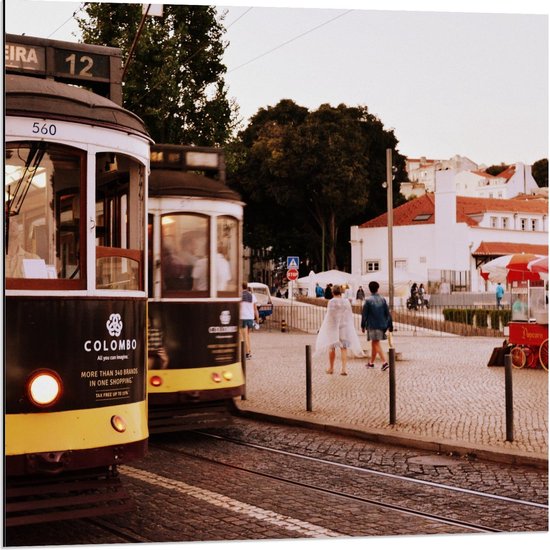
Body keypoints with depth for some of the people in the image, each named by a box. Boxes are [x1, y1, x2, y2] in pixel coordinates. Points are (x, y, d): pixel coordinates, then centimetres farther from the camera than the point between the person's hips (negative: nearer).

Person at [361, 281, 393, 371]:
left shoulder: (368, 300, -9)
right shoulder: (382, 299, 3)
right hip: (381, 325, 5)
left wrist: (363, 326, 2)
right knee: (374, 343, 16)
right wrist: (390, 325, 10)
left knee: (376, 343, -5)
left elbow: (364, 314, -7)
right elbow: (387, 313, 4)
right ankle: (371, 362, 25)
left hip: (372, 325, -5)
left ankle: (384, 362, -19)